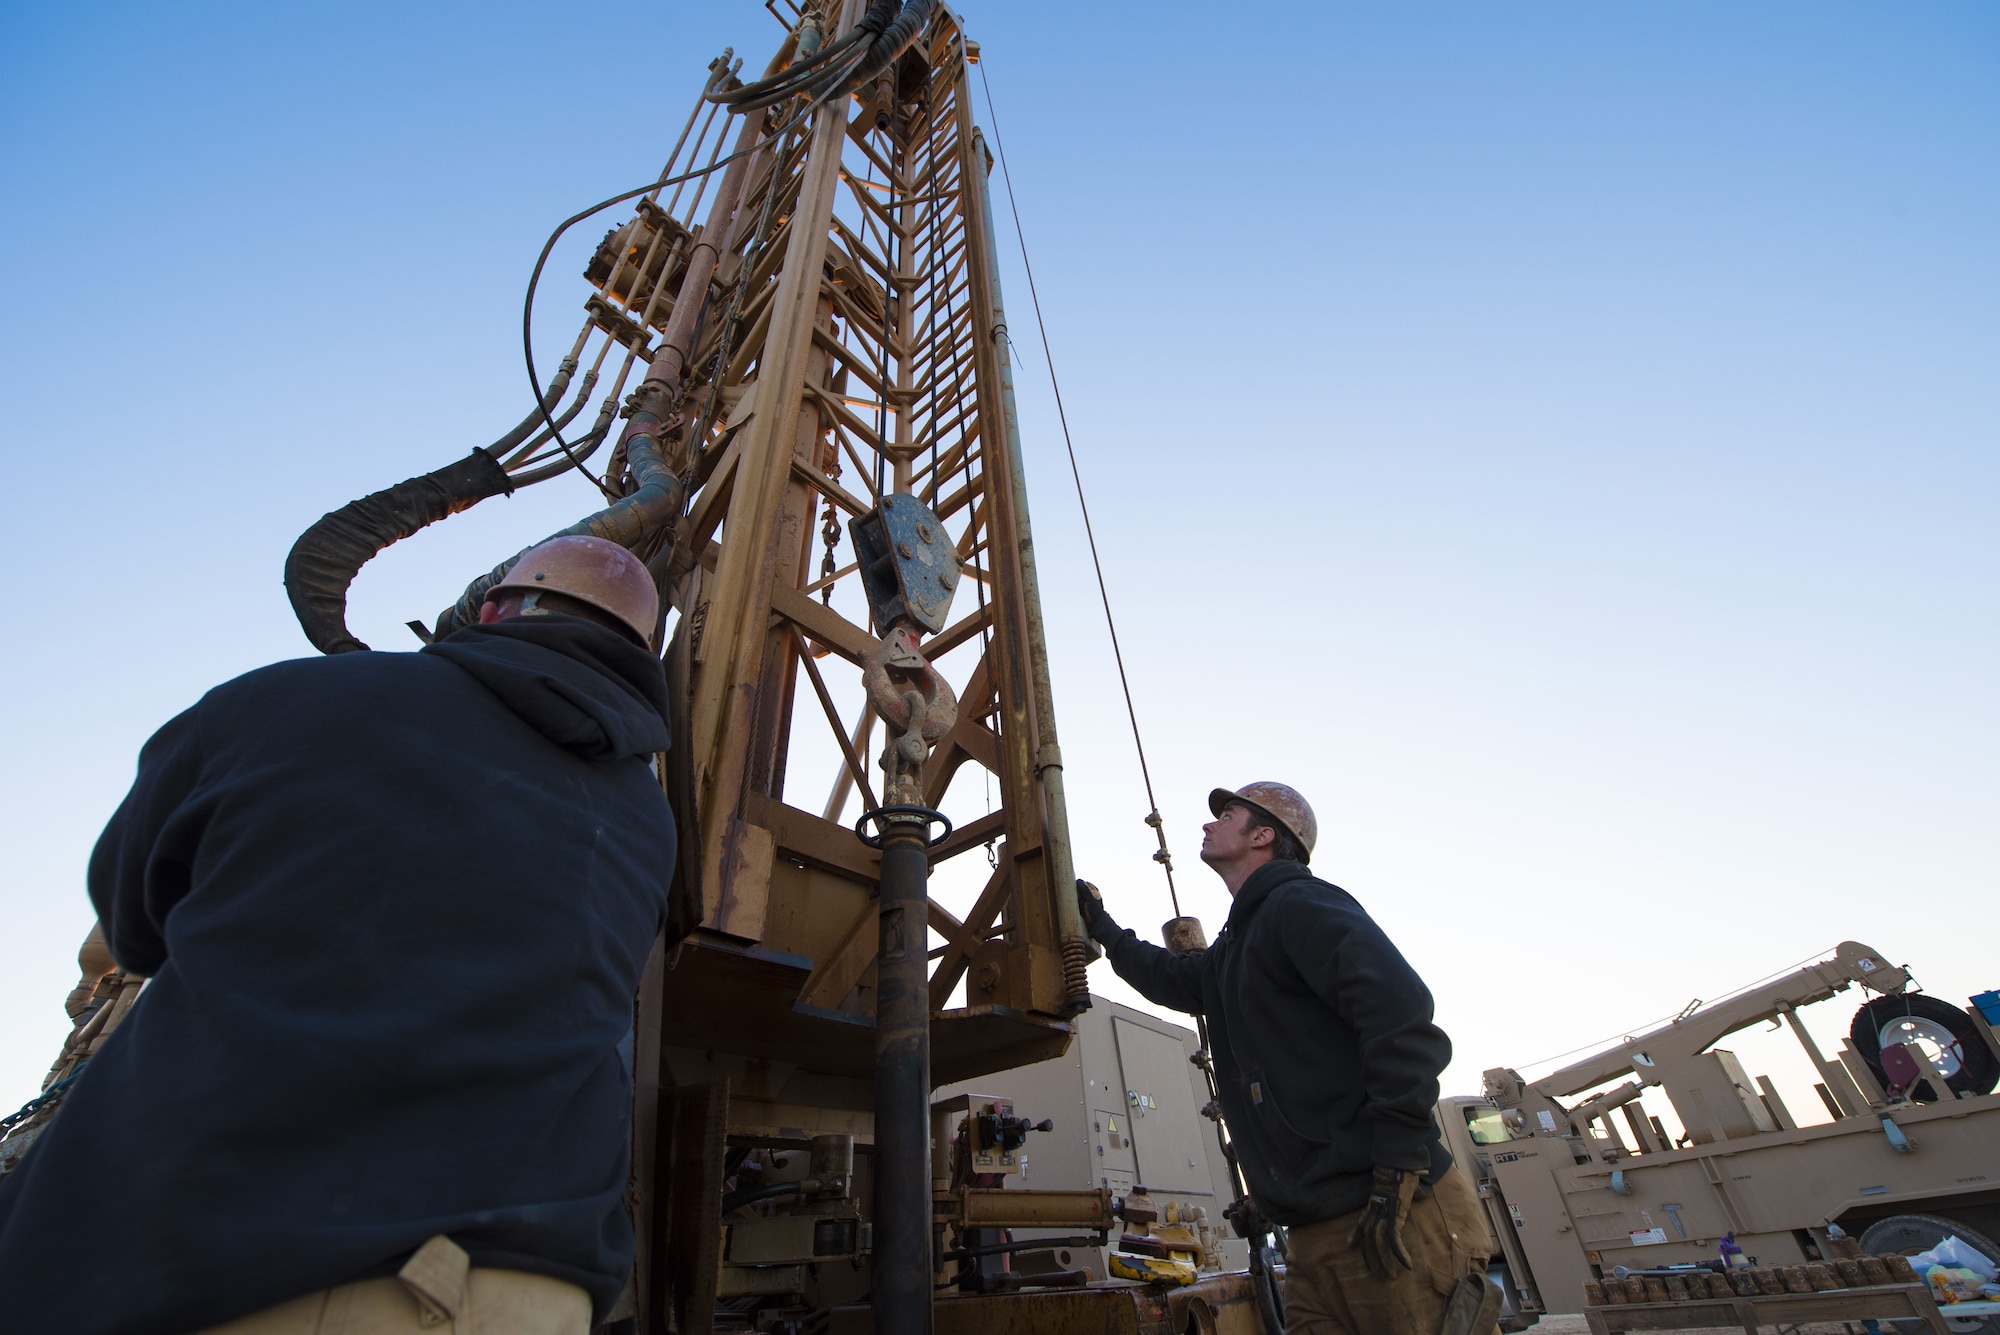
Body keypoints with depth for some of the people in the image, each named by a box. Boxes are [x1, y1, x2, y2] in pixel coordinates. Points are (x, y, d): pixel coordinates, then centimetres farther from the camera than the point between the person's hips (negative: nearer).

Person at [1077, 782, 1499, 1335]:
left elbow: (1401, 1009, -23)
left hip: (1394, 1221, -8)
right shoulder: (1232, 950, 20)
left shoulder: (1298, 902, -9)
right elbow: (1170, 977, 40)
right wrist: (1101, 927, 44)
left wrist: (1395, 1170, -24)